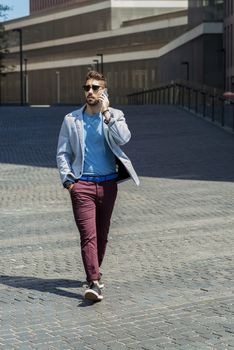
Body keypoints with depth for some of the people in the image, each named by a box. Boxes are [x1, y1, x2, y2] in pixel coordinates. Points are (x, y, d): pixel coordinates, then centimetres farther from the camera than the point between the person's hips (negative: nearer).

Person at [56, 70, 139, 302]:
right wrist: (67, 179, -5)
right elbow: (62, 153, 8)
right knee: (88, 235, -12)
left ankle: (94, 272, 30)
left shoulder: (114, 116, 6)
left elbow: (123, 138, -14)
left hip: (108, 184, 2)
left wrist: (106, 112, -15)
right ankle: (94, 283, -17)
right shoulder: (71, 120, 6)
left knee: (102, 235, 12)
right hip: (82, 185, -2)